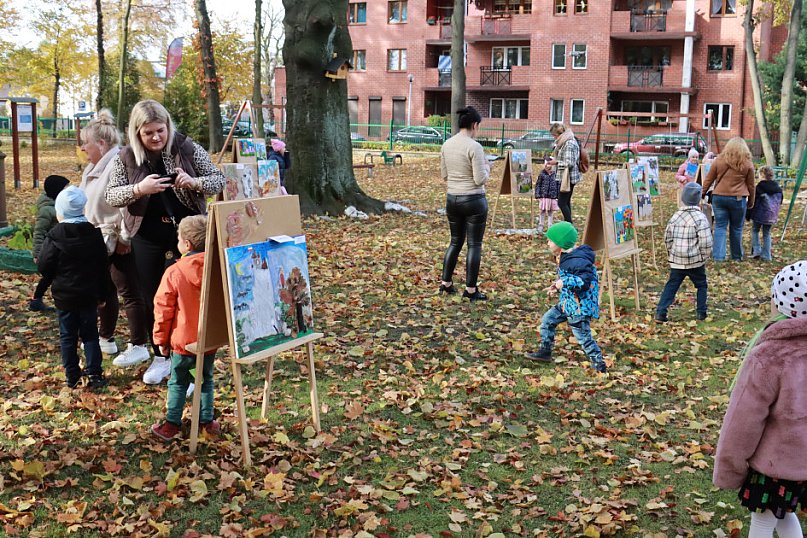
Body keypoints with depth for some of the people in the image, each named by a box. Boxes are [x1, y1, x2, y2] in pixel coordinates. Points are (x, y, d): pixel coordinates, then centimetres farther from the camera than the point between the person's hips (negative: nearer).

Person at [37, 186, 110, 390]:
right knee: (90, 334, 10)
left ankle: (72, 376, 14)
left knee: (67, 336, 9)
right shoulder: (94, 233, -2)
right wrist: (102, 294, 12)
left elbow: (44, 267, -11)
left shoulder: (55, 236, -13)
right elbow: (103, 266, 4)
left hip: (64, 296, -2)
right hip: (89, 295, 2)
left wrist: (56, 277, 12)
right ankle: (95, 373, 8)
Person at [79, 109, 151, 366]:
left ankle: (138, 347, 8)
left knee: (129, 292, -1)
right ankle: (106, 338, 33)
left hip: (119, 243, -10)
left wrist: (124, 239, -20)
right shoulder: (93, 168, 12)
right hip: (100, 241, 10)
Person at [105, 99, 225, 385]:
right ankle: (161, 356, 27)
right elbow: (111, 195, -6)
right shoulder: (126, 157, -4)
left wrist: (194, 182, -25)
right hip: (147, 238, 2)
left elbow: (219, 180, -4)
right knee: (153, 299, 10)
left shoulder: (188, 148, -7)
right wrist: (139, 189, -26)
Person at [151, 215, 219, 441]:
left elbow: (163, 309, -9)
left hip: (182, 341, -3)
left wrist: (160, 339, 3)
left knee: (178, 383, 12)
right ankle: (207, 420, 25)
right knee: (207, 380, 19)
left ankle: (172, 424, 17)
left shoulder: (174, 273, -15)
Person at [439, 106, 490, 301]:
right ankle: (471, 290, 9)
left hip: (452, 199, 6)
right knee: (474, 245, 4)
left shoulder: (447, 145, 3)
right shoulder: (474, 146, -17)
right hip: (474, 200, -6)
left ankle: (446, 283, 24)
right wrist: (486, 168, 2)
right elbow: (480, 179, -17)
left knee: (455, 241, 20)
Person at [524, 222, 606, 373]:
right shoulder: (564, 258, 9)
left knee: (583, 336, -5)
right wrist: (557, 288, 12)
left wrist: (564, 282, -30)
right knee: (547, 320, 18)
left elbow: (585, 281, -32)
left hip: (580, 306, -11)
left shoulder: (577, 261, -24)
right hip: (567, 303, 11)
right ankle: (545, 352, 31)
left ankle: (600, 365, 7)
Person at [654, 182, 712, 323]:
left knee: (671, 285, 8)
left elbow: (667, 238, 9)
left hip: (676, 260, 4)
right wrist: (705, 256, 0)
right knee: (701, 285, 15)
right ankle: (701, 313, 18)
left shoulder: (675, 216, 4)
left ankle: (660, 312, -1)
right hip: (695, 261, -4)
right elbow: (705, 242, -16)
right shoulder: (700, 218, -12)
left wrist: (671, 253, 21)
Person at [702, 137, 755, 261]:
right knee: (736, 228, 11)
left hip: (719, 197, 1)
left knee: (720, 227, 5)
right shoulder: (747, 163, 2)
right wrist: (751, 201, 19)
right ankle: (737, 256, 22)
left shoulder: (719, 160, 3)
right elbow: (750, 185, 8)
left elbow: (708, 180, 5)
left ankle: (718, 256, -4)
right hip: (738, 199, 0)